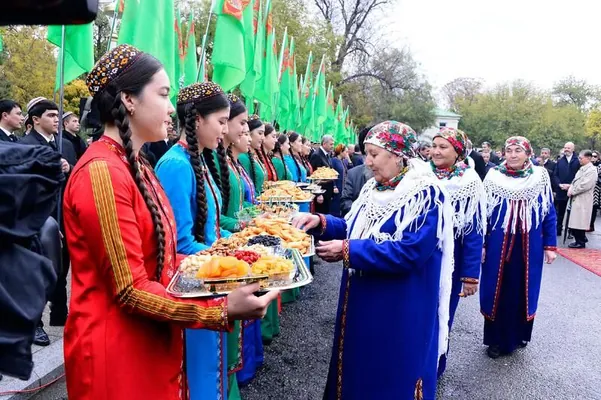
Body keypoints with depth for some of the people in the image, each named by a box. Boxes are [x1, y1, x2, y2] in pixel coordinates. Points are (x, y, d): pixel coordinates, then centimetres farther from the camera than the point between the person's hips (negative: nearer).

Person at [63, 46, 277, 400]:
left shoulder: (135, 165, 9)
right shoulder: (102, 171, -22)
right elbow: (131, 289, -22)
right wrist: (222, 310, -26)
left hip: (152, 343, 9)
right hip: (117, 352, -9)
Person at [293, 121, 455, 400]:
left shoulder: (426, 194, -19)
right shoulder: (374, 188, 5)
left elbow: (410, 252, -27)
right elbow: (354, 228, 12)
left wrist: (349, 250, -26)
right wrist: (321, 222, -7)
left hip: (400, 311, -7)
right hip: (363, 302, 8)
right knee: (358, 366, 21)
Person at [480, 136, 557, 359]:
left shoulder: (540, 177, 0)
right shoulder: (493, 177, -2)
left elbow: (549, 213, 4)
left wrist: (550, 246, 1)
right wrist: (479, 244, -3)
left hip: (529, 246, 1)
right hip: (498, 246, -1)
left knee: (523, 291, 14)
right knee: (497, 292, 7)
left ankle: (518, 335, 33)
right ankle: (496, 339, 21)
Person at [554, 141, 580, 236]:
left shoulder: (577, 161, -3)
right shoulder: (560, 161, 11)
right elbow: (555, 175, 7)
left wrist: (570, 185, -15)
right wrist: (560, 184, -8)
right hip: (561, 190, 4)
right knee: (560, 211, 10)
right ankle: (558, 229, 17)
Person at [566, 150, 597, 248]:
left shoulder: (592, 170, -12)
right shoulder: (582, 169, 16)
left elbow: (585, 185, -19)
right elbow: (575, 181, 19)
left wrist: (572, 191, -12)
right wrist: (570, 189, 1)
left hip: (582, 200, -8)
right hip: (576, 199, 8)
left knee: (579, 221, -3)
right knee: (576, 221, 12)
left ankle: (580, 242, 6)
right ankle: (581, 239, 24)